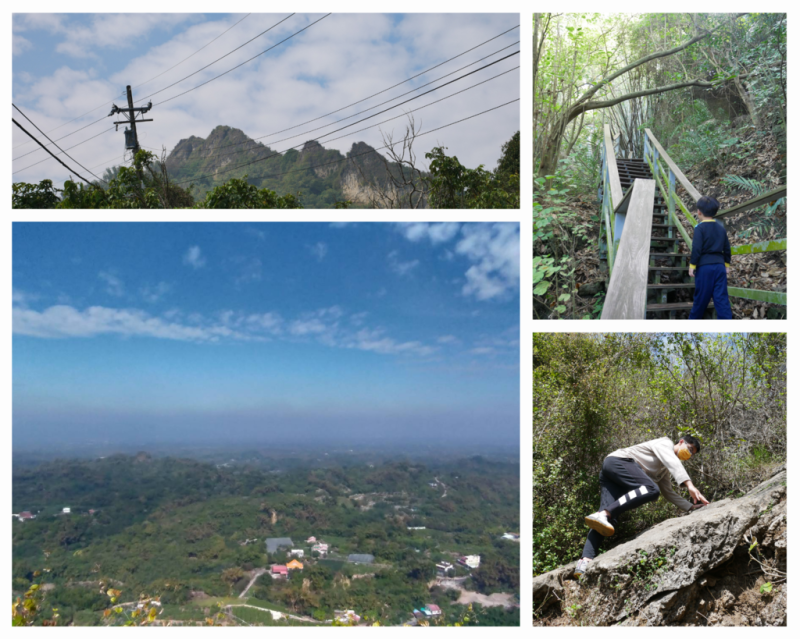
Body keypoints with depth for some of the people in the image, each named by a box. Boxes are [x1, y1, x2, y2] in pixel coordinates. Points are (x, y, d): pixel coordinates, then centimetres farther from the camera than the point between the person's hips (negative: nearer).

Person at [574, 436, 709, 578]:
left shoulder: (664, 469, 34)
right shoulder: (666, 443, 7)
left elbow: (668, 492, 33)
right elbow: (673, 463, -12)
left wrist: (690, 507, 23)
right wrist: (690, 485, -23)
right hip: (618, 461, -9)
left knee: (609, 517, -13)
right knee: (651, 489, -28)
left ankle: (585, 561, -34)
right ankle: (602, 514, -41)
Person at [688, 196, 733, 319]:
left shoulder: (700, 228, -7)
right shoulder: (721, 228, 11)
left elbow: (696, 249, -12)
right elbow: (727, 249, 14)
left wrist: (692, 265, -6)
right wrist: (727, 264, 23)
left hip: (704, 267, -4)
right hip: (720, 266, 4)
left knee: (701, 297, 6)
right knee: (721, 297, 2)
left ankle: (694, 319, 21)